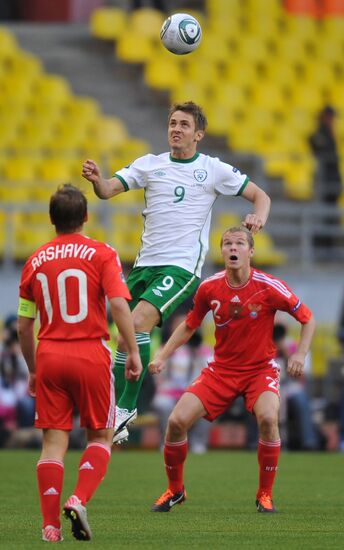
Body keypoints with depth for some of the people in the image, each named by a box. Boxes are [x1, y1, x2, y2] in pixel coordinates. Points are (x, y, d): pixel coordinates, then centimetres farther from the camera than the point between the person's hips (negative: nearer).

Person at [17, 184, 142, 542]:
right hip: (91, 355, -2)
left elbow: (24, 326, 12)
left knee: (54, 440, 4)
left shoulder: (35, 261, 9)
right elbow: (118, 305, -14)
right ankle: (79, 500, -12)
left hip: (48, 355, 2)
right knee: (100, 436, 10)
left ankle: (51, 524, -2)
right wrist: (133, 352, -7)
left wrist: (33, 370, 22)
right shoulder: (101, 254, -1)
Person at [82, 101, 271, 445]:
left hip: (182, 267, -5)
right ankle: (118, 412, 15)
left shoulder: (214, 170, 1)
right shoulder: (150, 165, 9)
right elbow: (109, 190, 1)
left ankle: (125, 409, -22)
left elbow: (259, 195, 7)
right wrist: (97, 180, -23)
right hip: (145, 263, 5)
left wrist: (259, 216, -15)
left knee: (138, 322, -24)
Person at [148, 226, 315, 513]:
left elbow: (308, 318, -5)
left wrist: (300, 354, -19)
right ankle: (175, 490, 14)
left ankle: (265, 495, -13)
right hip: (221, 369, 3)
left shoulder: (268, 287, -15)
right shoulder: (209, 288, -6)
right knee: (177, 421, -12)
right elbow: (189, 325, 11)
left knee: (268, 417, -32)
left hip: (260, 368, -3)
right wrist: (162, 356, 0)